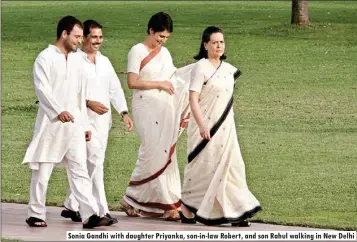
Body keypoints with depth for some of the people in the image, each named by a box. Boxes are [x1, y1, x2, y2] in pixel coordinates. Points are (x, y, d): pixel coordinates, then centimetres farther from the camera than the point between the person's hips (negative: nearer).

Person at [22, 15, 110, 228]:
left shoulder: (76, 60, 16)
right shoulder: (45, 58, -4)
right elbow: (42, 88, -15)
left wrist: (85, 125, 16)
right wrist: (59, 111, -28)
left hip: (74, 124, 5)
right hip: (51, 123, -5)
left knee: (80, 171, -2)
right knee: (43, 170, 1)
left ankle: (90, 215, -10)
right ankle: (36, 215, 10)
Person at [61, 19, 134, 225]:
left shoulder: (104, 61, 15)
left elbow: (115, 88, 14)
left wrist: (124, 112, 4)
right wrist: (89, 102, -20)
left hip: (103, 119, 7)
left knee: (88, 165, 10)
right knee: (95, 162, -13)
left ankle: (71, 206, 22)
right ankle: (102, 211, -13)